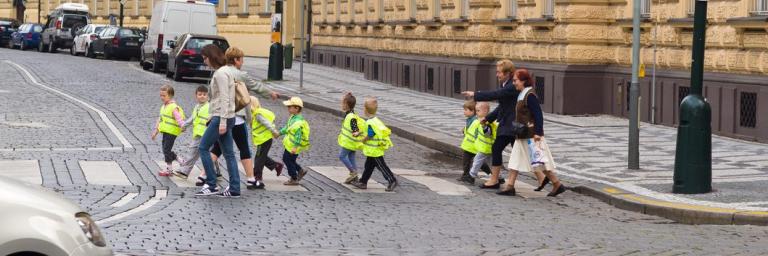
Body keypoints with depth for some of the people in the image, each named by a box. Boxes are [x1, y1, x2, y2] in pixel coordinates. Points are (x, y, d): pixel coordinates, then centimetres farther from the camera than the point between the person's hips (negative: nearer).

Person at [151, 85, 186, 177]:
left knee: (167, 149, -6)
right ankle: (181, 161, 25)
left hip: (171, 132, -9)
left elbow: (178, 118, -24)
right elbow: (160, 119, 24)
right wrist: (156, 131, 27)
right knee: (166, 149, 12)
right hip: (165, 132, 9)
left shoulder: (174, 107, -14)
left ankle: (169, 169, 5)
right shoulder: (164, 107, 16)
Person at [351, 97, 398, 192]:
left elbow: (370, 136, -23)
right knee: (368, 165, 16)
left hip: (374, 150, -10)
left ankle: (392, 181, 4)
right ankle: (363, 182, 23)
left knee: (381, 166, -2)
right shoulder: (376, 120, 6)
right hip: (373, 150, 10)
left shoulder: (370, 123, -25)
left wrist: (363, 141, -2)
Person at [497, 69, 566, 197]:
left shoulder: (530, 95, -17)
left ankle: (557, 185, 5)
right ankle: (509, 186, 9)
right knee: (515, 161, 7)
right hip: (522, 136, 10)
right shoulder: (521, 95, 11)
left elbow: (538, 115, -21)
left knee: (540, 162, -3)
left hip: (532, 135, -10)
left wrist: (538, 132, -24)